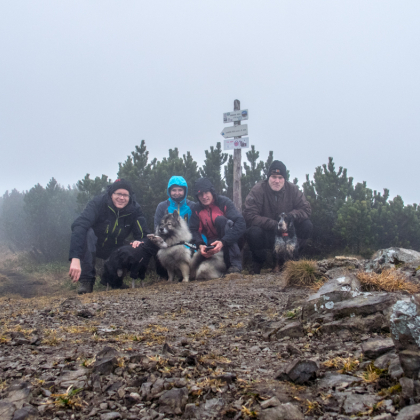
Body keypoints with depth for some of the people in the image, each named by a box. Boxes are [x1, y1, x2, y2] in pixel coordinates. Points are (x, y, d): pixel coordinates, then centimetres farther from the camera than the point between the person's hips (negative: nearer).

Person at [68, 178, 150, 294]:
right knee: (88, 233, -36)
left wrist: (139, 241, -37)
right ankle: (86, 280, -29)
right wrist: (75, 258, -55)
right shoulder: (98, 203, -27)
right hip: (94, 245, -4)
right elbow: (79, 226, -42)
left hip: (115, 249, 4)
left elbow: (144, 235, -9)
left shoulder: (135, 209, -15)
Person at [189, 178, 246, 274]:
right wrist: (200, 245, -32)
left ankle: (235, 263, -30)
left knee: (221, 219, -31)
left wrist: (223, 242, -39)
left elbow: (241, 224, -27)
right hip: (211, 242, 3)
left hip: (230, 241, -3)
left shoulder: (224, 202, -14)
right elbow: (194, 230, -9)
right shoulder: (196, 209, -1)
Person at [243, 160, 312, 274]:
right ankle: (258, 262, -8)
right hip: (265, 234, -4)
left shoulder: (292, 189, -3)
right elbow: (249, 216, -24)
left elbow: (306, 209, -6)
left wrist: (290, 216, -27)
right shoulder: (258, 190, -14)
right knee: (253, 231, -36)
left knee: (307, 225, -18)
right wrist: (274, 224, -30)